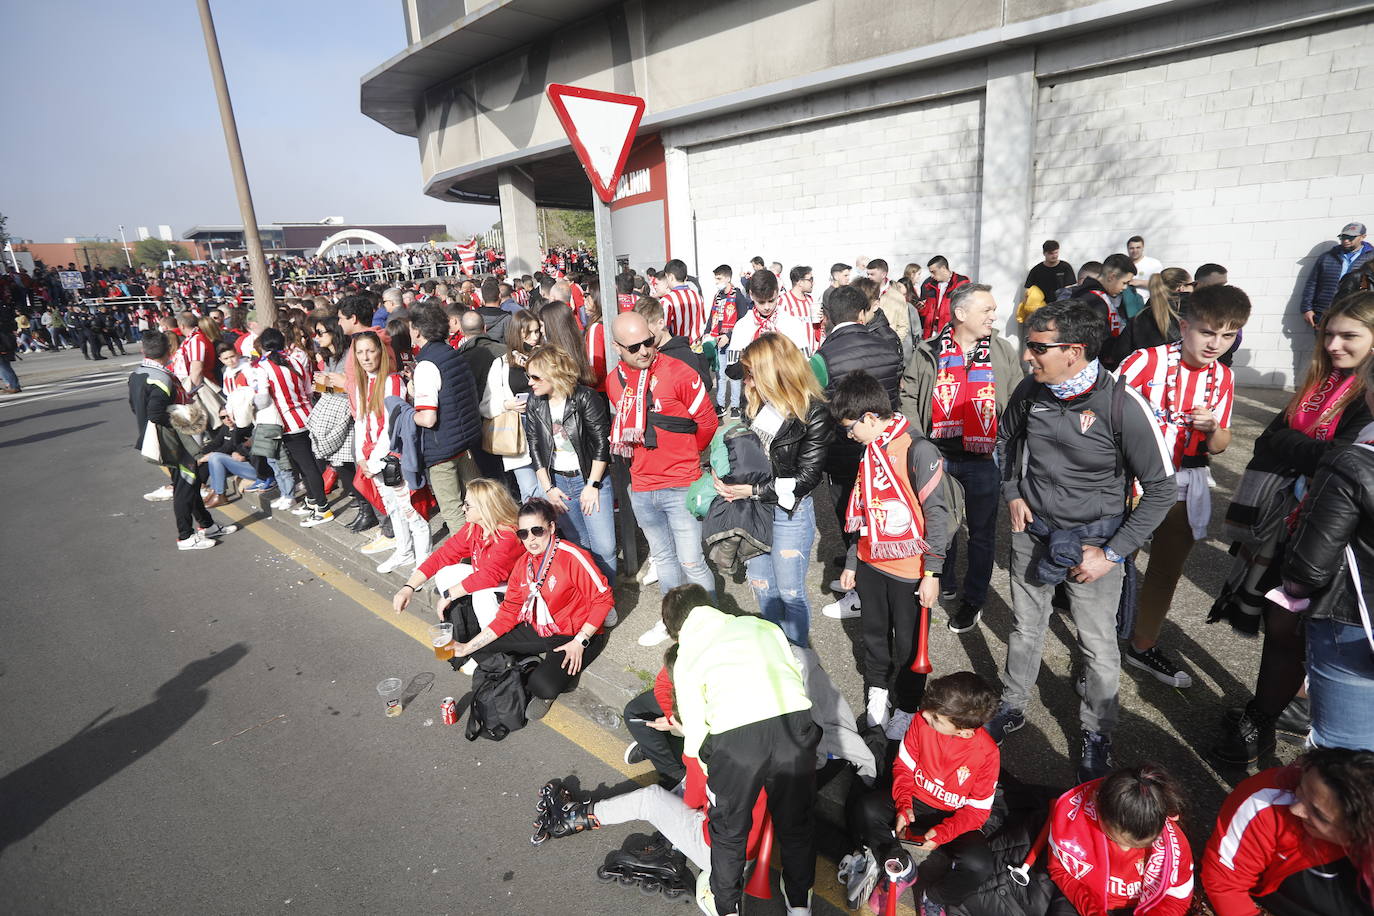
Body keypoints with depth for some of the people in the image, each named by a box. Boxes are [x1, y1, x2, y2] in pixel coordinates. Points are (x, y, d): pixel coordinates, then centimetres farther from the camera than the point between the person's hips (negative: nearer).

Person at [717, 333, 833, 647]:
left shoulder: (814, 414, -17)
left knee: (790, 592, 10)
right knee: (762, 587, 21)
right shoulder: (754, 398, -2)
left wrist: (753, 490, -20)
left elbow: (806, 477, -17)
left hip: (789, 511, -6)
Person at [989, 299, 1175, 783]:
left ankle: (1097, 733, 32)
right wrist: (1013, 494, 2)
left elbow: (1161, 488, -14)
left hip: (1092, 539, -3)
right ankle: (1011, 707, 38)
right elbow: (1006, 439, 13)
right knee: (1025, 627, 17)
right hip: (1032, 529, 4)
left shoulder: (1122, 405, -22)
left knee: (1098, 644, 8)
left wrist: (1112, 553, -15)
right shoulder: (1030, 391, -9)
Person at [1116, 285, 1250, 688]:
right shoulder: (1147, 361, -15)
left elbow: (1219, 446, 6)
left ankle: (1143, 646, 39)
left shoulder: (1223, 377, 2)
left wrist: (1213, 428, -14)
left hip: (1185, 487, 6)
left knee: (1167, 571, 19)